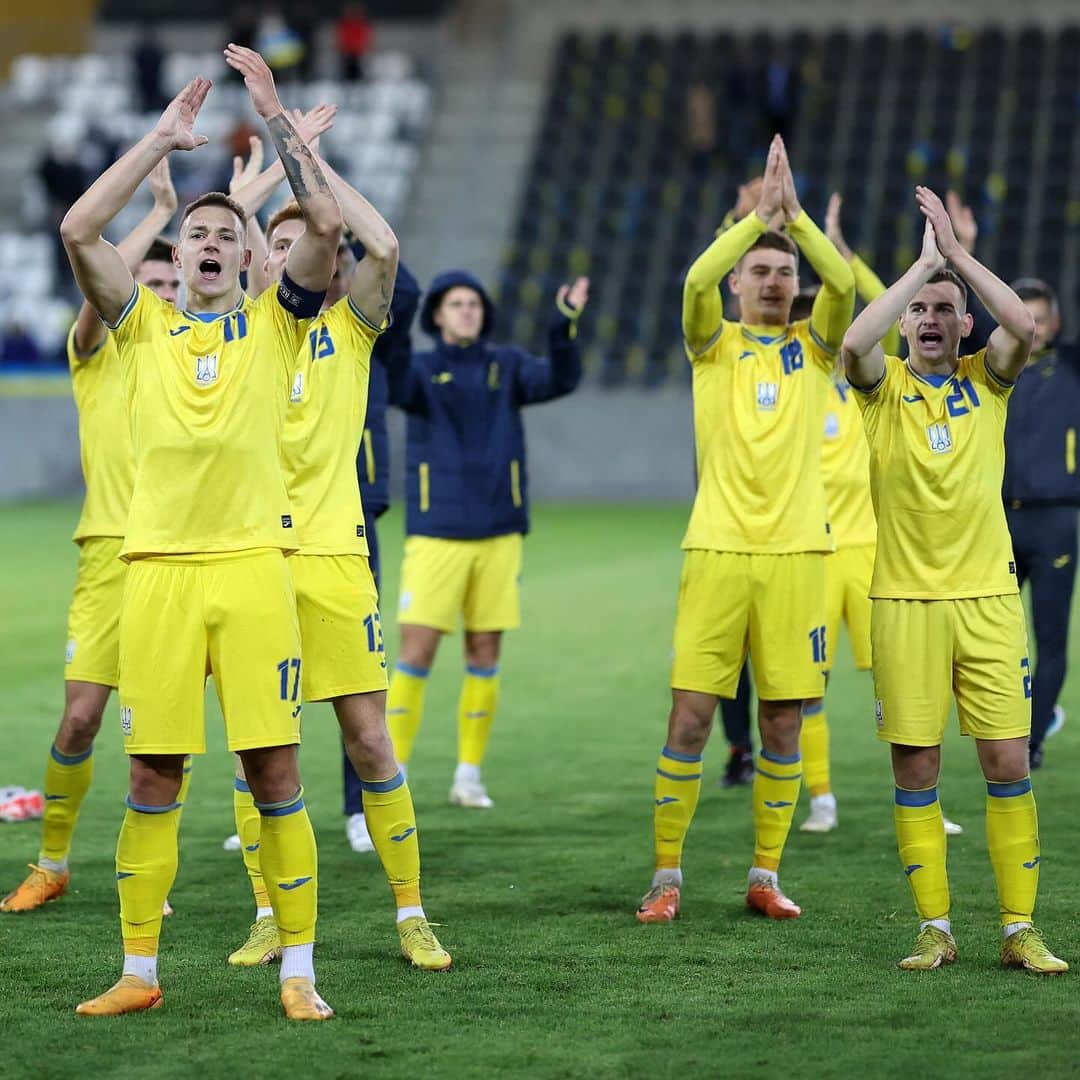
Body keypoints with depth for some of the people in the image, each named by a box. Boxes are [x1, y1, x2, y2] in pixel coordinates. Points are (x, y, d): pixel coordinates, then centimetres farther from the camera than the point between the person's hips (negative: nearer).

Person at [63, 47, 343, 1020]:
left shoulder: (274, 321, 10)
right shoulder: (143, 324, 13)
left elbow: (327, 225, -5)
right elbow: (79, 230, -1)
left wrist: (276, 116, -2)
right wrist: (163, 138, 2)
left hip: (252, 564, -1)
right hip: (159, 566, 1)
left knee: (274, 768, -3)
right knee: (153, 775, 3)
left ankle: (299, 972, 2)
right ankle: (138, 972, 11)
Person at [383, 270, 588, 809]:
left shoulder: (507, 366, 8)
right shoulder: (422, 370, 2)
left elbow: (558, 380, -9)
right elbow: (389, 384, -20)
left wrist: (566, 325, -25)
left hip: (498, 535, 2)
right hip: (436, 535, -2)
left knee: (485, 654, 4)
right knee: (416, 651, -7)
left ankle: (469, 775, 14)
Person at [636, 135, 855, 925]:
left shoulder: (813, 348, 11)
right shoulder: (714, 345, 8)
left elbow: (844, 283, -8)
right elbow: (697, 279, -12)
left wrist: (795, 211, -11)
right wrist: (760, 213, -15)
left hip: (795, 550, 1)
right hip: (718, 550, -1)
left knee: (783, 720, 3)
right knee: (691, 713, -4)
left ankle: (766, 875, 12)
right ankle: (667, 876, 2)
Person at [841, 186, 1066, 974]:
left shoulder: (987, 379, 7)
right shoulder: (885, 385, 4)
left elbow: (1026, 327, -14)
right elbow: (855, 342, -18)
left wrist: (956, 253, -11)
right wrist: (923, 262, -13)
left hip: (988, 596, 1)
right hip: (905, 599, -1)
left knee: (1009, 761, -2)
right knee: (916, 767, 0)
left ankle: (1020, 930, 4)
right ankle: (935, 929, 8)